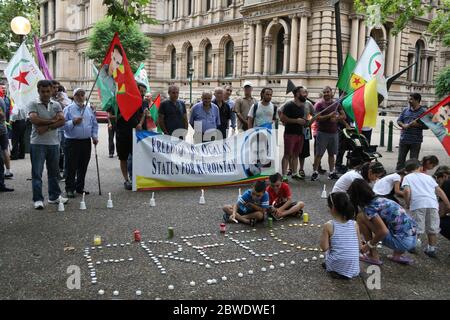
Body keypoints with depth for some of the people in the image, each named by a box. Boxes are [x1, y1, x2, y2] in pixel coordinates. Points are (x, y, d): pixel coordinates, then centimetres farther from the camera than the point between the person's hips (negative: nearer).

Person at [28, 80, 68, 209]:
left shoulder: (56, 105, 10)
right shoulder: (33, 104, 0)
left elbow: (62, 121, -4)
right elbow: (34, 119, -16)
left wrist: (46, 127, -14)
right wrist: (52, 121, -9)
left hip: (53, 143, 4)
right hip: (37, 143, -4)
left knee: (53, 172, 12)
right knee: (37, 172, -1)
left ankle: (54, 196, 24)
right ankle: (38, 199, 4)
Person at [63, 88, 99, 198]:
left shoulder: (89, 110, 12)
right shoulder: (68, 109, -2)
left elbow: (94, 124, 18)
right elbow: (63, 124, -9)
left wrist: (95, 136, 8)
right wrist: (73, 122, -23)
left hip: (86, 141, 5)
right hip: (72, 142, -4)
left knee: (83, 166, 10)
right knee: (71, 166, -2)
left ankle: (80, 187, 22)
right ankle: (70, 189, 6)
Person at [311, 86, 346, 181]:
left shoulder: (336, 104, 11)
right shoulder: (319, 104, -3)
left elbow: (344, 116, 11)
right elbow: (317, 118, -12)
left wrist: (336, 118, -8)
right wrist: (329, 116, -21)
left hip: (334, 132, 5)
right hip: (322, 132, -5)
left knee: (331, 154, 9)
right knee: (318, 154, -4)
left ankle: (332, 172, 14)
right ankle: (315, 172, -1)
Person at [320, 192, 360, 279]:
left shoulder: (328, 226, -12)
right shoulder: (354, 224, -3)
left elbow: (324, 248, -9)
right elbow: (359, 245, 5)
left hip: (336, 266, -2)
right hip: (354, 269, 2)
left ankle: (335, 271, 6)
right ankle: (350, 272, 10)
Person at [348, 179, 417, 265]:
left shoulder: (369, 207, -11)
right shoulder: (379, 199, 16)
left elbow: (383, 231, -22)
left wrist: (369, 245, -5)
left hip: (402, 241, -8)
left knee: (361, 217, -4)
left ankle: (373, 256, 4)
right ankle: (398, 254, 20)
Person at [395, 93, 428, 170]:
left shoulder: (423, 111, -3)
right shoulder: (405, 110, 9)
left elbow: (426, 125, -5)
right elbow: (399, 120, 11)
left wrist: (418, 124, -21)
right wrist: (403, 125, -9)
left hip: (416, 141, -4)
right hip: (404, 139, 4)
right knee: (401, 159, 9)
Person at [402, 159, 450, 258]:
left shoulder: (407, 177, 15)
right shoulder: (428, 177, 27)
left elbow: (407, 191, -3)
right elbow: (439, 191, 22)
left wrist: (407, 204, 10)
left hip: (418, 204, -3)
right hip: (432, 203, 3)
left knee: (417, 229, 4)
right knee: (432, 229, 13)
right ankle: (431, 249, 19)